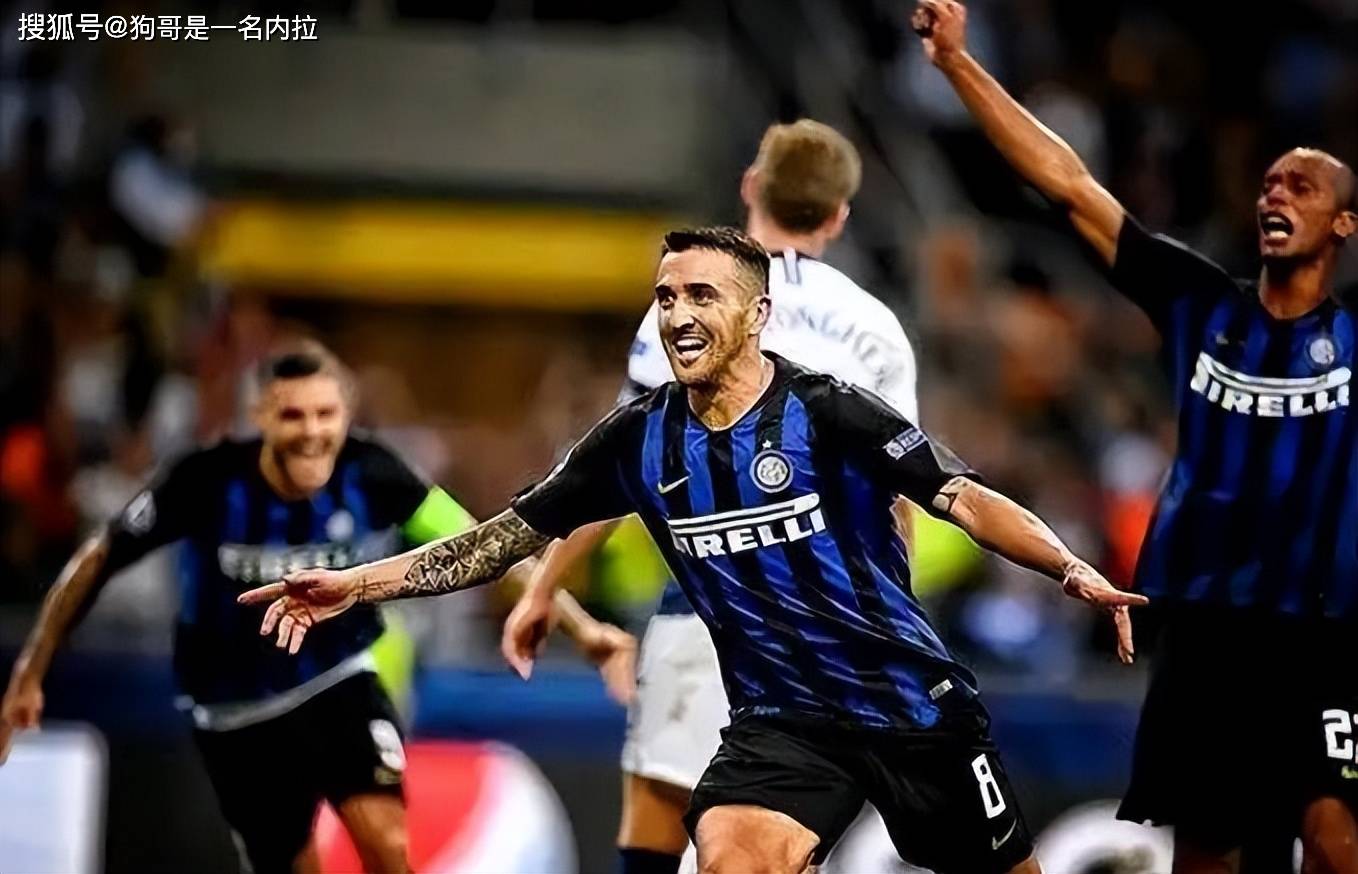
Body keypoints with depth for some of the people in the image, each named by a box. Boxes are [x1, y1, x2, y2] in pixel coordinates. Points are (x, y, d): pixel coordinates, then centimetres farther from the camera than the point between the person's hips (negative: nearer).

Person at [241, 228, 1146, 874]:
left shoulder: (828, 414, -15)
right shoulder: (639, 440, -2)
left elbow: (966, 499, -19)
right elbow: (512, 534, 5)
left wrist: (1072, 570, -35)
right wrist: (359, 584, -1)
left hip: (915, 705, -2)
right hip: (782, 718, 2)